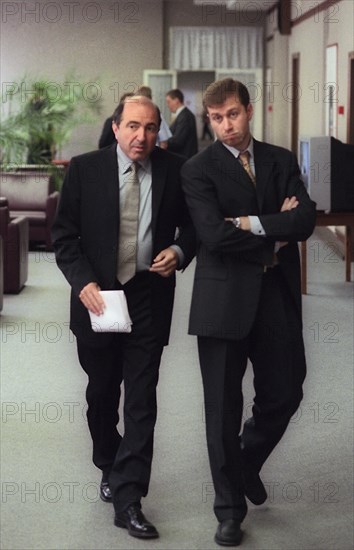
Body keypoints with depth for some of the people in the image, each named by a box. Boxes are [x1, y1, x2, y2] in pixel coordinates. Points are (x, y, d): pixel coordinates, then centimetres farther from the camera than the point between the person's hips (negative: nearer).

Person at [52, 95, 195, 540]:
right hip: (97, 296, 1)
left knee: (141, 399, -4)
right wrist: (83, 282, -14)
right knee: (101, 392, 16)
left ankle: (127, 498, 0)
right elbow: (63, 234, -2)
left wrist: (179, 251, -11)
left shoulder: (175, 170, -3)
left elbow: (193, 224, 9)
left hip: (150, 297, -1)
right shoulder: (85, 169, -4)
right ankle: (109, 467, 40)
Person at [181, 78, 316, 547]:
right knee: (224, 407, 5)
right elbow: (213, 234, -17)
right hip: (225, 297, -3)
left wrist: (252, 223, -15)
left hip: (277, 294, 3)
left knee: (285, 394, 10)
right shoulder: (199, 169, -3)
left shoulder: (281, 160, 8)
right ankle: (230, 507, 20)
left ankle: (248, 463, 40)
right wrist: (275, 238, -10)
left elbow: (305, 220, -6)